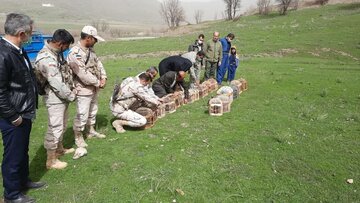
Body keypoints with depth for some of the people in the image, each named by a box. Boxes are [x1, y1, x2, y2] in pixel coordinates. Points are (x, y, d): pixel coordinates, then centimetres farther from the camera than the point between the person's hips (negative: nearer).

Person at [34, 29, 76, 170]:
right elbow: (57, 84, -25)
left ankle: (59, 149, 42)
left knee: (61, 125, 23)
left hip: (63, 96, 10)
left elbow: (66, 72, 14)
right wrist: (71, 96, -13)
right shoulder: (46, 59, -26)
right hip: (55, 98, -10)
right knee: (55, 128, 0)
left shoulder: (57, 52, 5)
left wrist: (72, 89, 3)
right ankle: (51, 161, 15)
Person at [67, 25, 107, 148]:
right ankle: (78, 137, 18)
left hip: (94, 88, 9)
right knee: (82, 115, -1)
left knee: (93, 111, 22)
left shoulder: (90, 49, 6)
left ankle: (91, 131, 40)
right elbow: (83, 74, -27)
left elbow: (98, 63, 10)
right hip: (83, 89, -9)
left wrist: (103, 77, -7)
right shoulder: (75, 53, -24)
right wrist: (98, 83, -18)